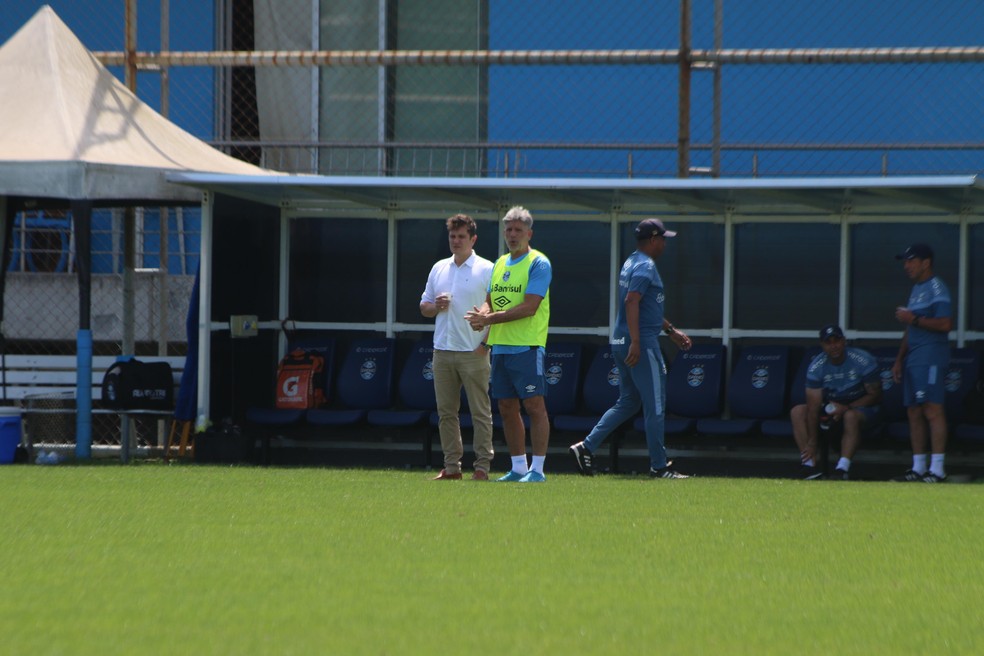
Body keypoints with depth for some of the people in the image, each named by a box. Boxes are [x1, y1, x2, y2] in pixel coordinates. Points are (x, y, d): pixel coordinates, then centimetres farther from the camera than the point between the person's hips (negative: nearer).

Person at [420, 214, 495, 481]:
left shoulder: (486, 270, -2)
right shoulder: (439, 269, 14)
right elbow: (424, 307, 20)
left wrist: (486, 342, -12)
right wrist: (436, 306, -3)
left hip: (473, 352, -5)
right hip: (443, 349, 5)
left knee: (480, 413, -4)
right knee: (446, 411, 5)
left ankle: (482, 466, -2)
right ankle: (452, 466, 10)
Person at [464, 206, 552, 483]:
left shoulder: (538, 263, -7)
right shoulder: (499, 264, 17)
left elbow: (530, 307, -16)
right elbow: (490, 301, 17)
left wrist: (491, 318, -17)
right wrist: (481, 316, -7)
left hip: (527, 346, -8)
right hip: (500, 345, 8)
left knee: (534, 405, -7)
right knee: (507, 409, 9)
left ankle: (537, 469, -6)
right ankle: (518, 468, 16)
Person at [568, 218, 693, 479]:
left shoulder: (631, 263, 18)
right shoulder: (646, 266, -13)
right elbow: (631, 301, -26)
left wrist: (671, 330, 32)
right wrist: (636, 343, -31)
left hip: (621, 344, 10)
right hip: (642, 343, -10)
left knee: (628, 403, 15)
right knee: (655, 406, -2)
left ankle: (587, 447, 7)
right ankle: (659, 466, 2)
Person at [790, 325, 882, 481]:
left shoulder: (863, 361, -16)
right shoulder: (816, 367, -10)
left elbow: (875, 395, -12)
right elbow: (814, 406, -16)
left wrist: (846, 408, -22)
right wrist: (811, 443, -23)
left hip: (862, 407, -4)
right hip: (831, 407, 4)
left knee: (850, 416, -38)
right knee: (797, 412, -16)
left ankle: (842, 468, -44)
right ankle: (809, 465, -27)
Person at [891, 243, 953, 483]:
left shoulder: (936, 289, -8)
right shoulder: (916, 289, 21)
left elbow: (945, 324, -19)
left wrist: (914, 319, -18)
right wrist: (899, 359, 22)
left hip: (931, 357, -10)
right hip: (913, 359, 10)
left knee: (932, 410, -13)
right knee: (914, 412, 8)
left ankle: (937, 469, -16)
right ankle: (918, 467, 12)